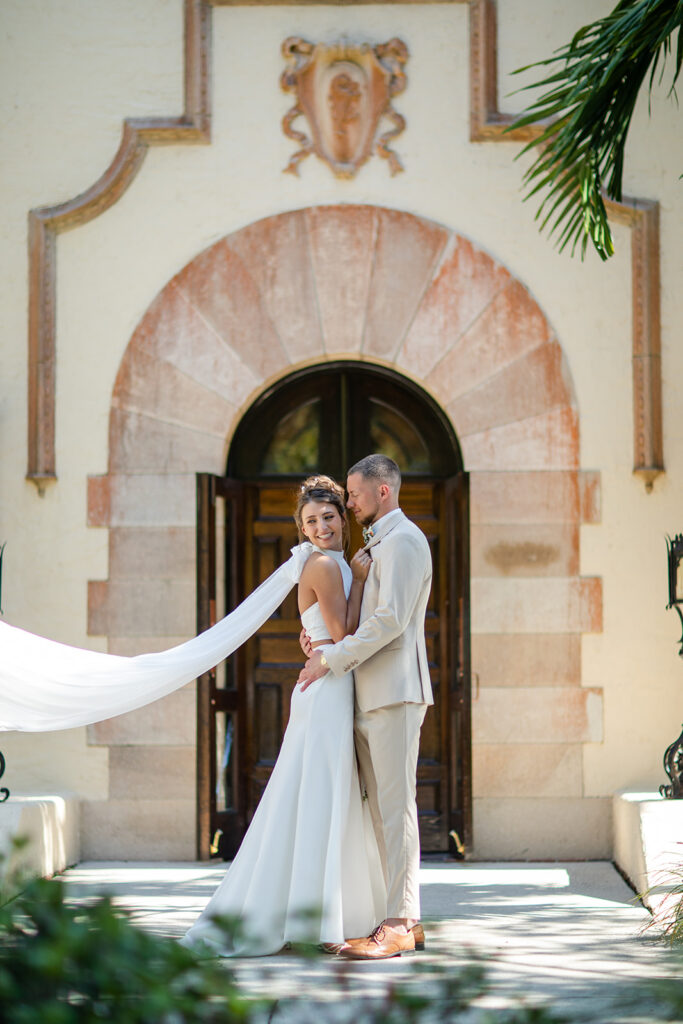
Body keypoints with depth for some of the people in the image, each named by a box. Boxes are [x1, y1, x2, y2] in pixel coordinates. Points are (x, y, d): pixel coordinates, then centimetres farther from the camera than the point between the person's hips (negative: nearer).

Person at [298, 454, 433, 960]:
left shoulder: (403, 539, -8)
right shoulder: (377, 544, 23)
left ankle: (399, 923, -9)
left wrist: (332, 658, -12)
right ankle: (406, 919, 11)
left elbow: (391, 619, -18)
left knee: (396, 806, -10)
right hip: (370, 695, 10)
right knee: (384, 808, 8)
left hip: (395, 691, -10)